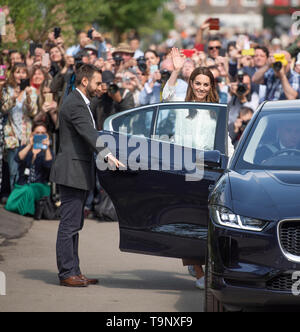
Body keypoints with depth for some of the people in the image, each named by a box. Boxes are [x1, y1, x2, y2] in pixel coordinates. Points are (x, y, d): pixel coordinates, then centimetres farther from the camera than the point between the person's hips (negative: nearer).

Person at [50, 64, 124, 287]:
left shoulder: (81, 103, 18)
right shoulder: (75, 105, -16)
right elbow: (89, 133, -30)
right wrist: (107, 155, -41)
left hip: (79, 173, 11)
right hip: (72, 173, -11)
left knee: (74, 225, 12)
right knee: (69, 225, -7)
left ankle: (73, 271, 17)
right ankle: (67, 273, -4)